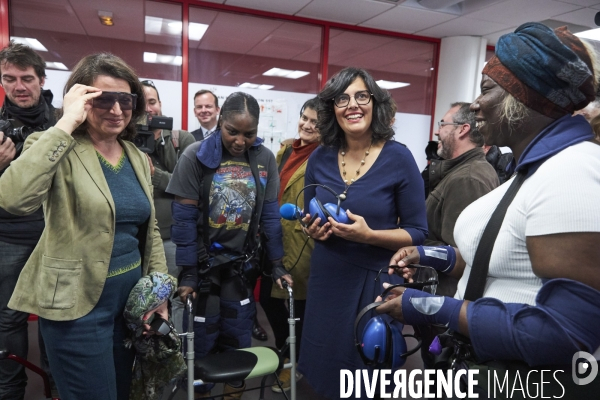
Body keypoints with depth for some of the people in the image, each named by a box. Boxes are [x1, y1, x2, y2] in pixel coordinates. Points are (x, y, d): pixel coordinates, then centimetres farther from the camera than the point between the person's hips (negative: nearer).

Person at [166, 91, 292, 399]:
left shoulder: (265, 159, -4)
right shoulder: (195, 156, -11)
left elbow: (269, 215, 1)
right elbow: (184, 219, -11)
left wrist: (277, 264, 0)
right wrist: (187, 272, -11)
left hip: (242, 263, 3)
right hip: (203, 263, -2)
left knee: (239, 339, 13)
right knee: (201, 339, 8)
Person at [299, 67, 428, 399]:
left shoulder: (398, 158, -12)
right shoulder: (320, 158, 0)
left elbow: (418, 233, -8)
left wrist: (369, 235, -23)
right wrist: (313, 230, -9)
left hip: (375, 281, -3)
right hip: (326, 278, 4)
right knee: (324, 371, 19)